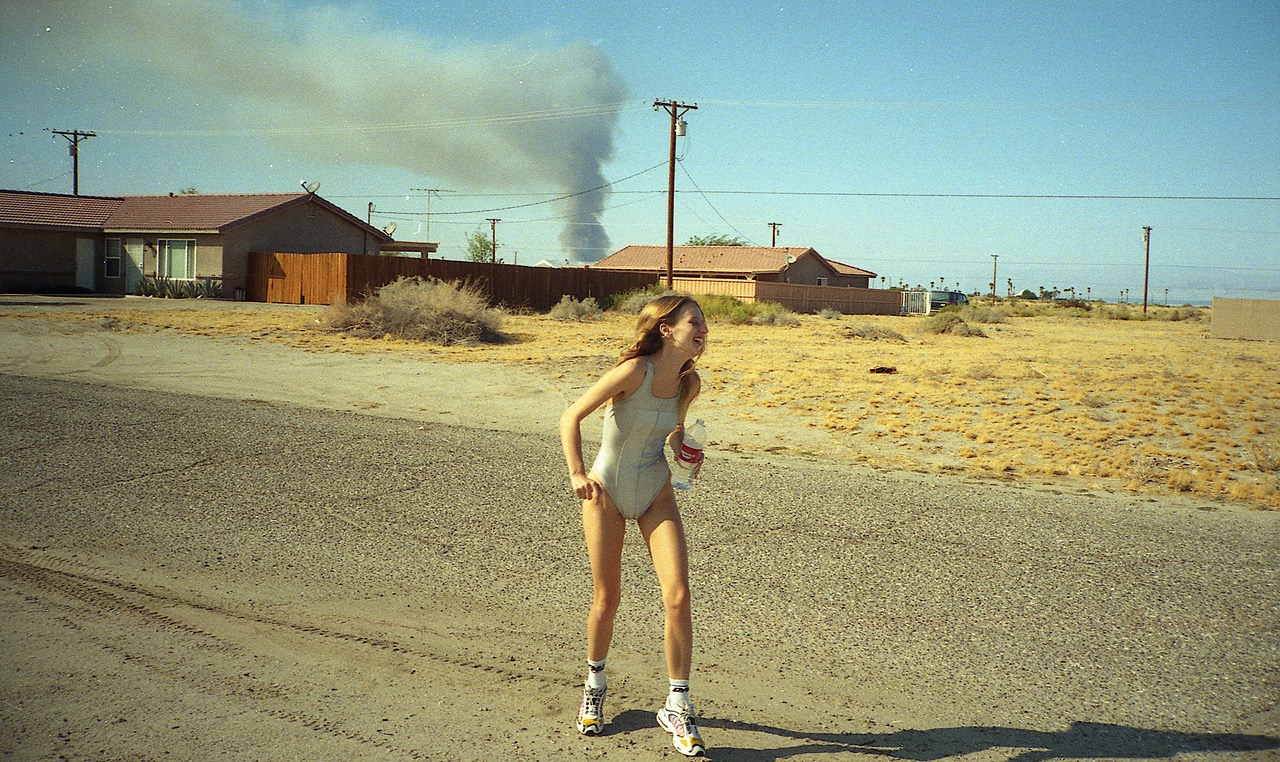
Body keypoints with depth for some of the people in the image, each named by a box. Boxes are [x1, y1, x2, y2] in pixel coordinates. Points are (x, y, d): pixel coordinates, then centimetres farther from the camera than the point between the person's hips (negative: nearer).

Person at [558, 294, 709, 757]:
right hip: (606, 493, -4)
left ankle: (677, 706, 4)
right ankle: (595, 685, 35)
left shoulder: (688, 384, -5)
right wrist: (577, 474, -29)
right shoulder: (636, 370, -23)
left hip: (656, 495, 4)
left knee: (677, 596, -9)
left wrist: (682, 445, -4)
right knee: (606, 599, 8)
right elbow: (571, 417, -20)